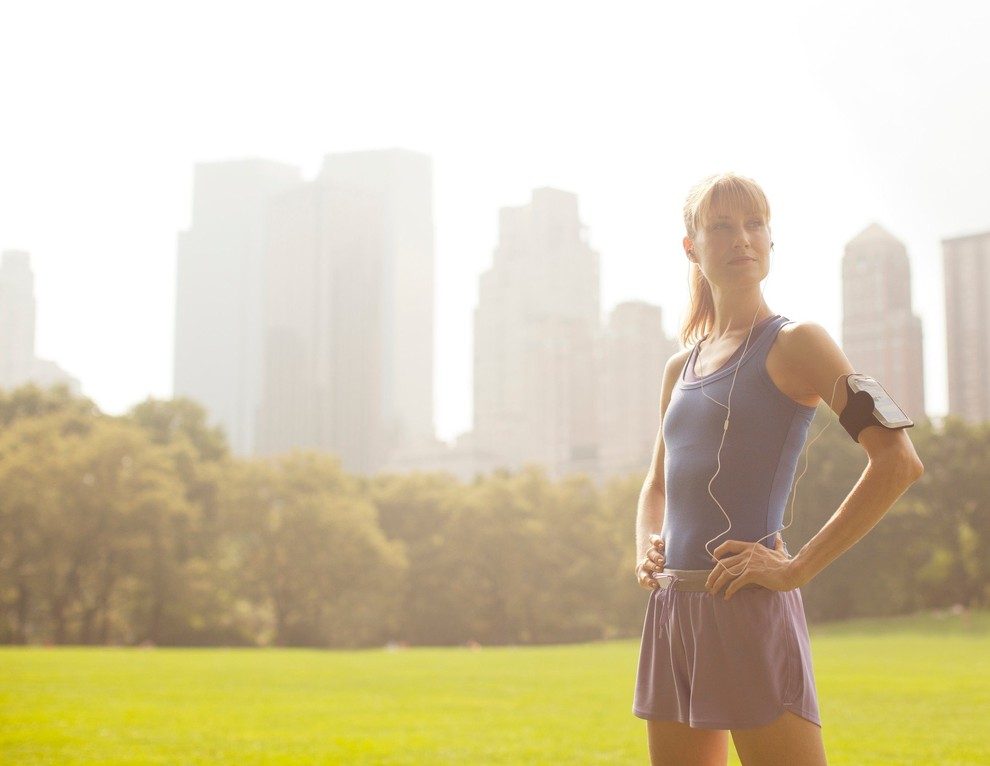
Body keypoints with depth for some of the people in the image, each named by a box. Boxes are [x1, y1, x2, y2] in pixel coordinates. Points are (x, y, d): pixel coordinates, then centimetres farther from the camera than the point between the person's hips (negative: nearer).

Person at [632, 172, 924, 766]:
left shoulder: (792, 343, -3)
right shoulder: (681, 367, 17)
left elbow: (899, 460, -14)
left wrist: (798, 568, -15)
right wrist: (647, 549, 9)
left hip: (747, 606, -7)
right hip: (672, 608, 7)